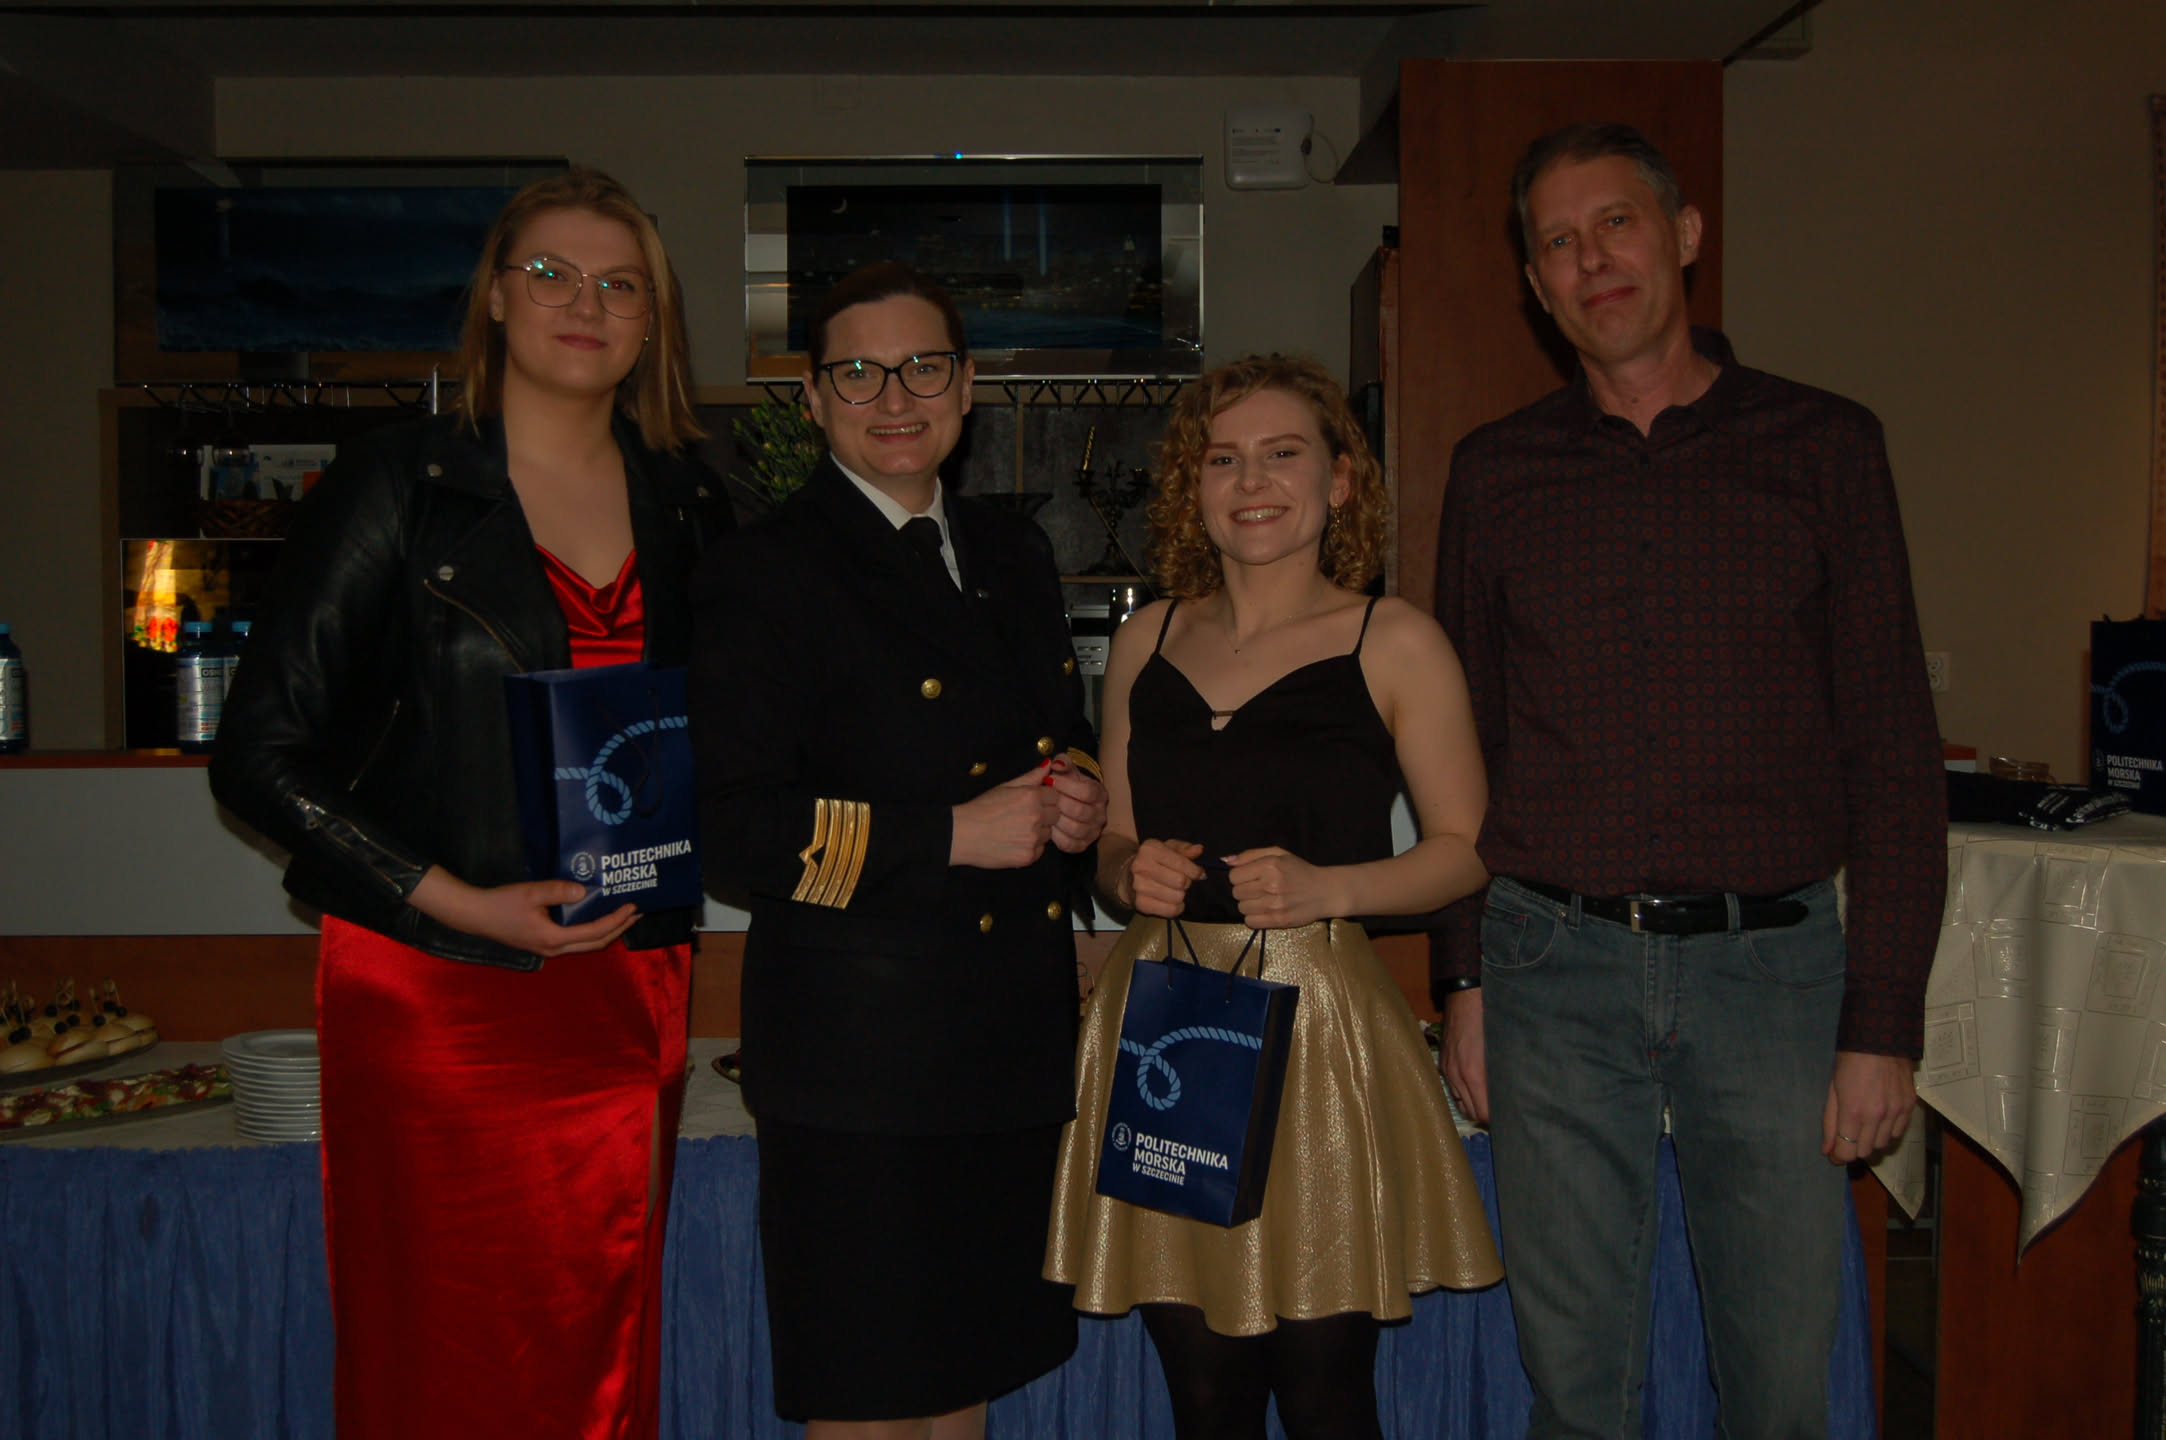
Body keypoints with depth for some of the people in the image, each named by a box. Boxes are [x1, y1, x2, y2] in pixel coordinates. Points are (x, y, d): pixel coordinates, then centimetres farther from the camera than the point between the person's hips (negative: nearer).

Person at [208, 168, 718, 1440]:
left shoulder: (686, 501, 9)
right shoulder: (399, 485, -3)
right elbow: (259, 755, -6)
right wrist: (457, 900, -15)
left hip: (626, 995, 4)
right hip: (436, 994, -3)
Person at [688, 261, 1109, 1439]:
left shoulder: (1015, 556, 15)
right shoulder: (765, 574, -7)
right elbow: (727, 831, -13)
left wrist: (1077, 800, 1)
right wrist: (952, 835, -17)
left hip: (1014, 1034, 7)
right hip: (859, 1049, -6)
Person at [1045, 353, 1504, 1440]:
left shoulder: (1394, 644, 0)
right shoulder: (1147, 641, 11)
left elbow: (1467, 849, 0)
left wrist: (1321, 886, -15)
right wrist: (1133, 871, -5)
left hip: (1319, 1029, -3)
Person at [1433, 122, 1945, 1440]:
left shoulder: (1822, 445, 2)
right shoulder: (1497, 472, 7)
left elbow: (1894, 747, 0)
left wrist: (1884, 1021, -5)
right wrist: (1464, 978, 5)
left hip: (1771, 960, -1)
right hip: (1555, 965, 1)